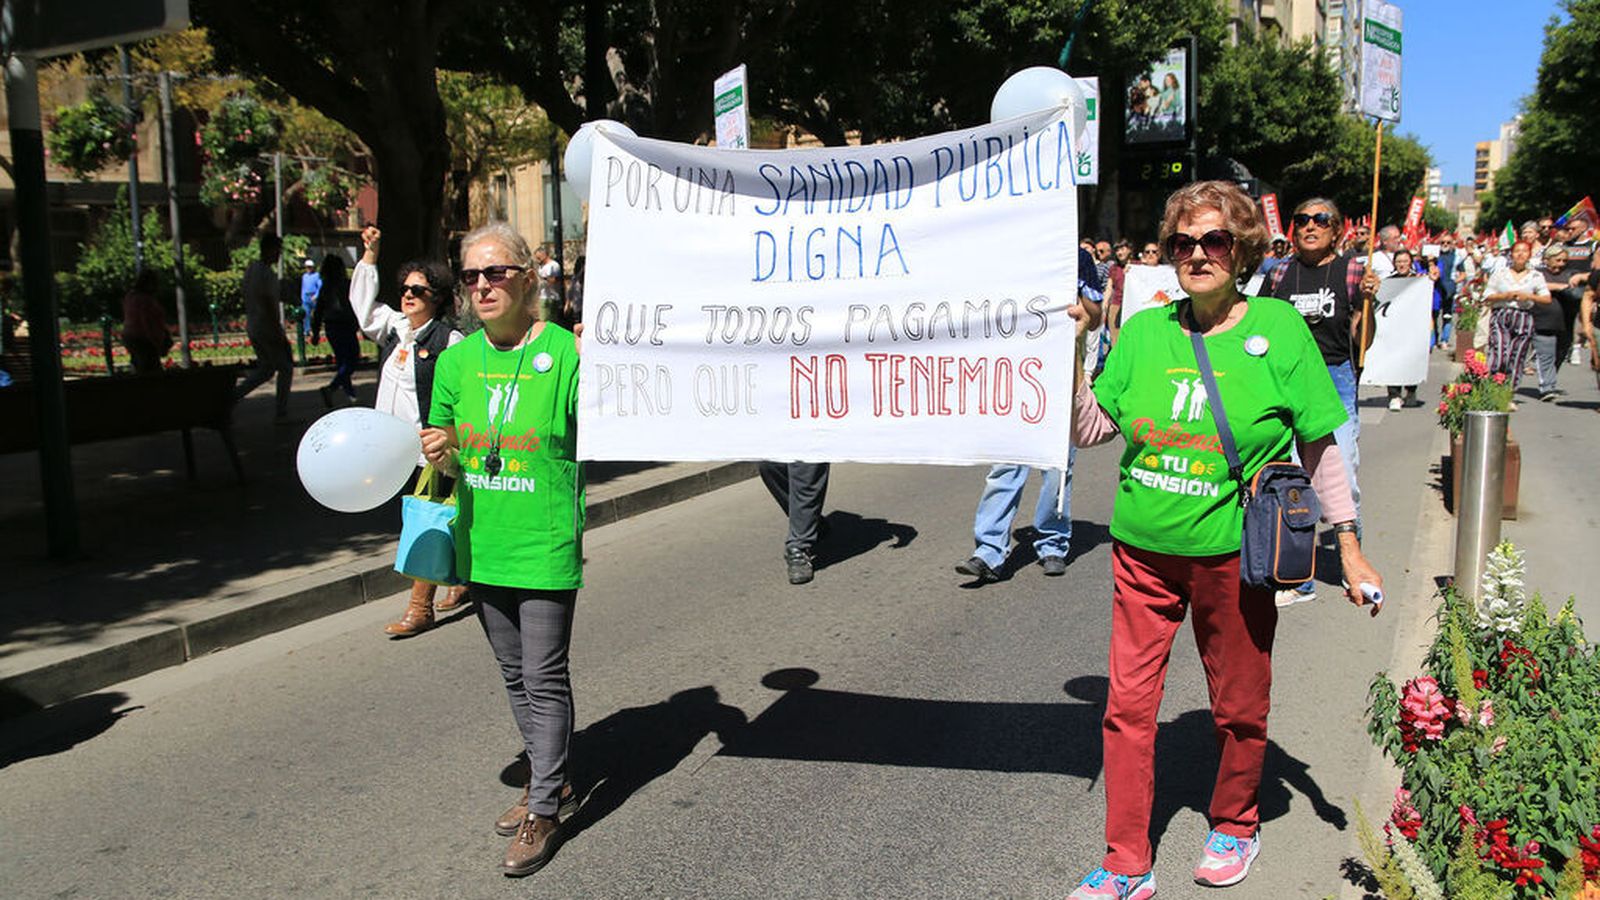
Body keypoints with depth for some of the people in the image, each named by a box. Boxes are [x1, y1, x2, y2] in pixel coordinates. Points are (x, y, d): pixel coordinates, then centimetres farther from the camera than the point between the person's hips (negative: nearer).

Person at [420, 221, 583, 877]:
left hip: (546, 546, -5)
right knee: (515, 675, 17)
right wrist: (441, 451, -11)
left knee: (544, 679, 2)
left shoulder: (566, 353, -10)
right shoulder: (457, 360, 4)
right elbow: (449, 460, 12)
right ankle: (549, 783, 35)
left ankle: (544, 811, 16)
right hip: (481, 544, 6)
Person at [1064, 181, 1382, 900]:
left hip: (1234, 556, -2)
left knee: (1239, 710, 14)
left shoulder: (1279, 329, -5)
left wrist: (1350, 548, 0)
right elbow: (1088, 430, 4)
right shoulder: (1143, 332, 2)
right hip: (1143, 551, 2)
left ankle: (1234, 825, 41)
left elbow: (1319, 448, 0)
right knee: (1128, 706, 4)